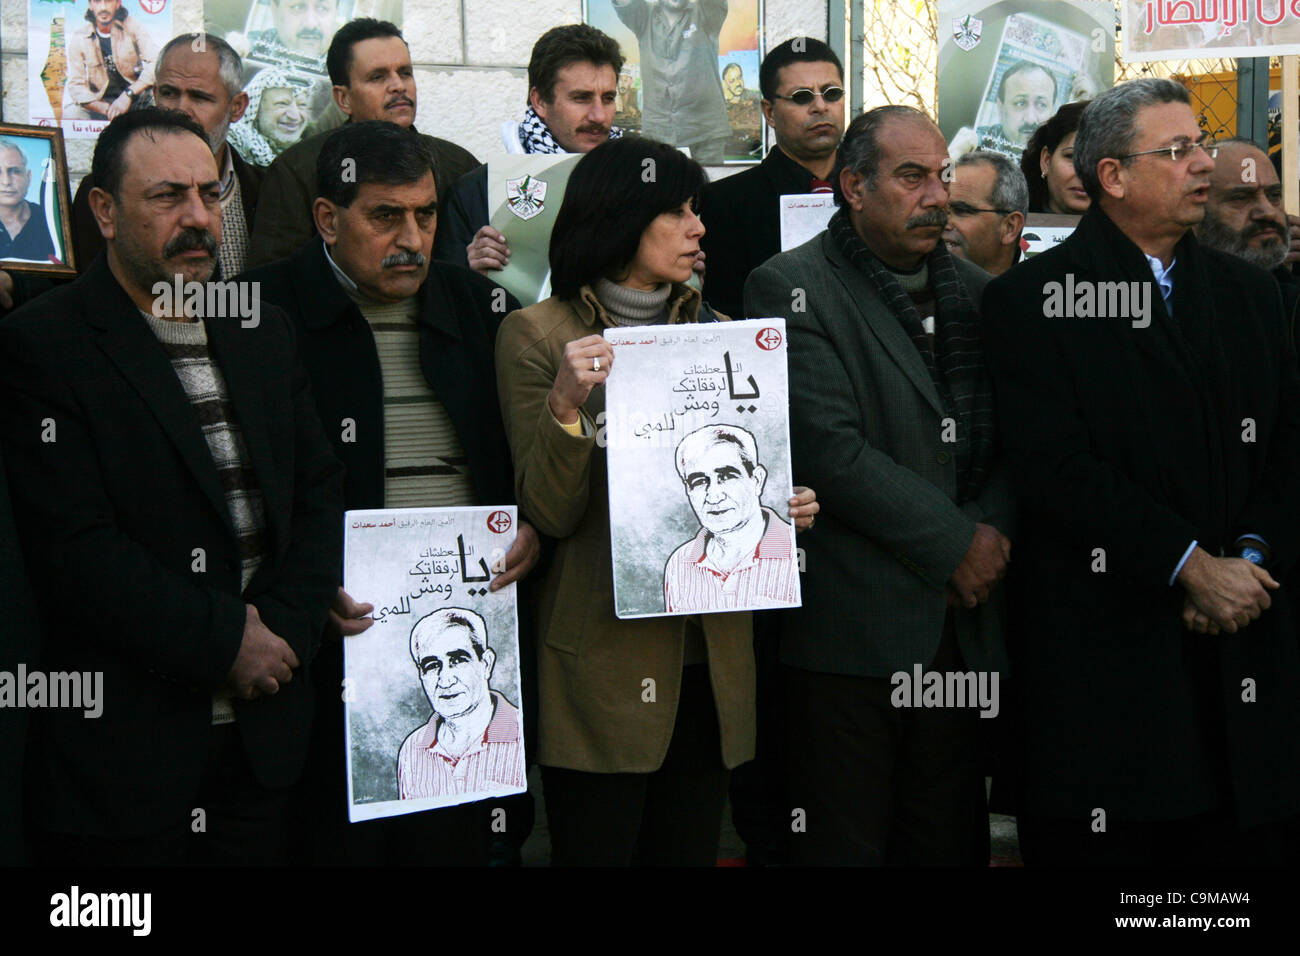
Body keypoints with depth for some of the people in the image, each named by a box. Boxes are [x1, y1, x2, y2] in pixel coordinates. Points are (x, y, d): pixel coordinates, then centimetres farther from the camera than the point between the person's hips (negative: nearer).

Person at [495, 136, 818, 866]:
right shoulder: (539, 334, -4)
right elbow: (549, 515, -8)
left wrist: (785, 508, -3)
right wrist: (565, 406, -24)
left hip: (709, 658, 5)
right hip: (604, 661, -5)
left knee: (693, 847, 11)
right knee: (599, 846, 2)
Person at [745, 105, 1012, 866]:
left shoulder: (976, 290, 14)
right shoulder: (791, 288, -5)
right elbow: (831, 448, -15)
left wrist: (991, 531, -8)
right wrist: (956, 544, -12)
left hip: (962, 624, 6)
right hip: (850, 625, -5)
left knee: (953, 841, 11)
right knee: (845, 841, 4)